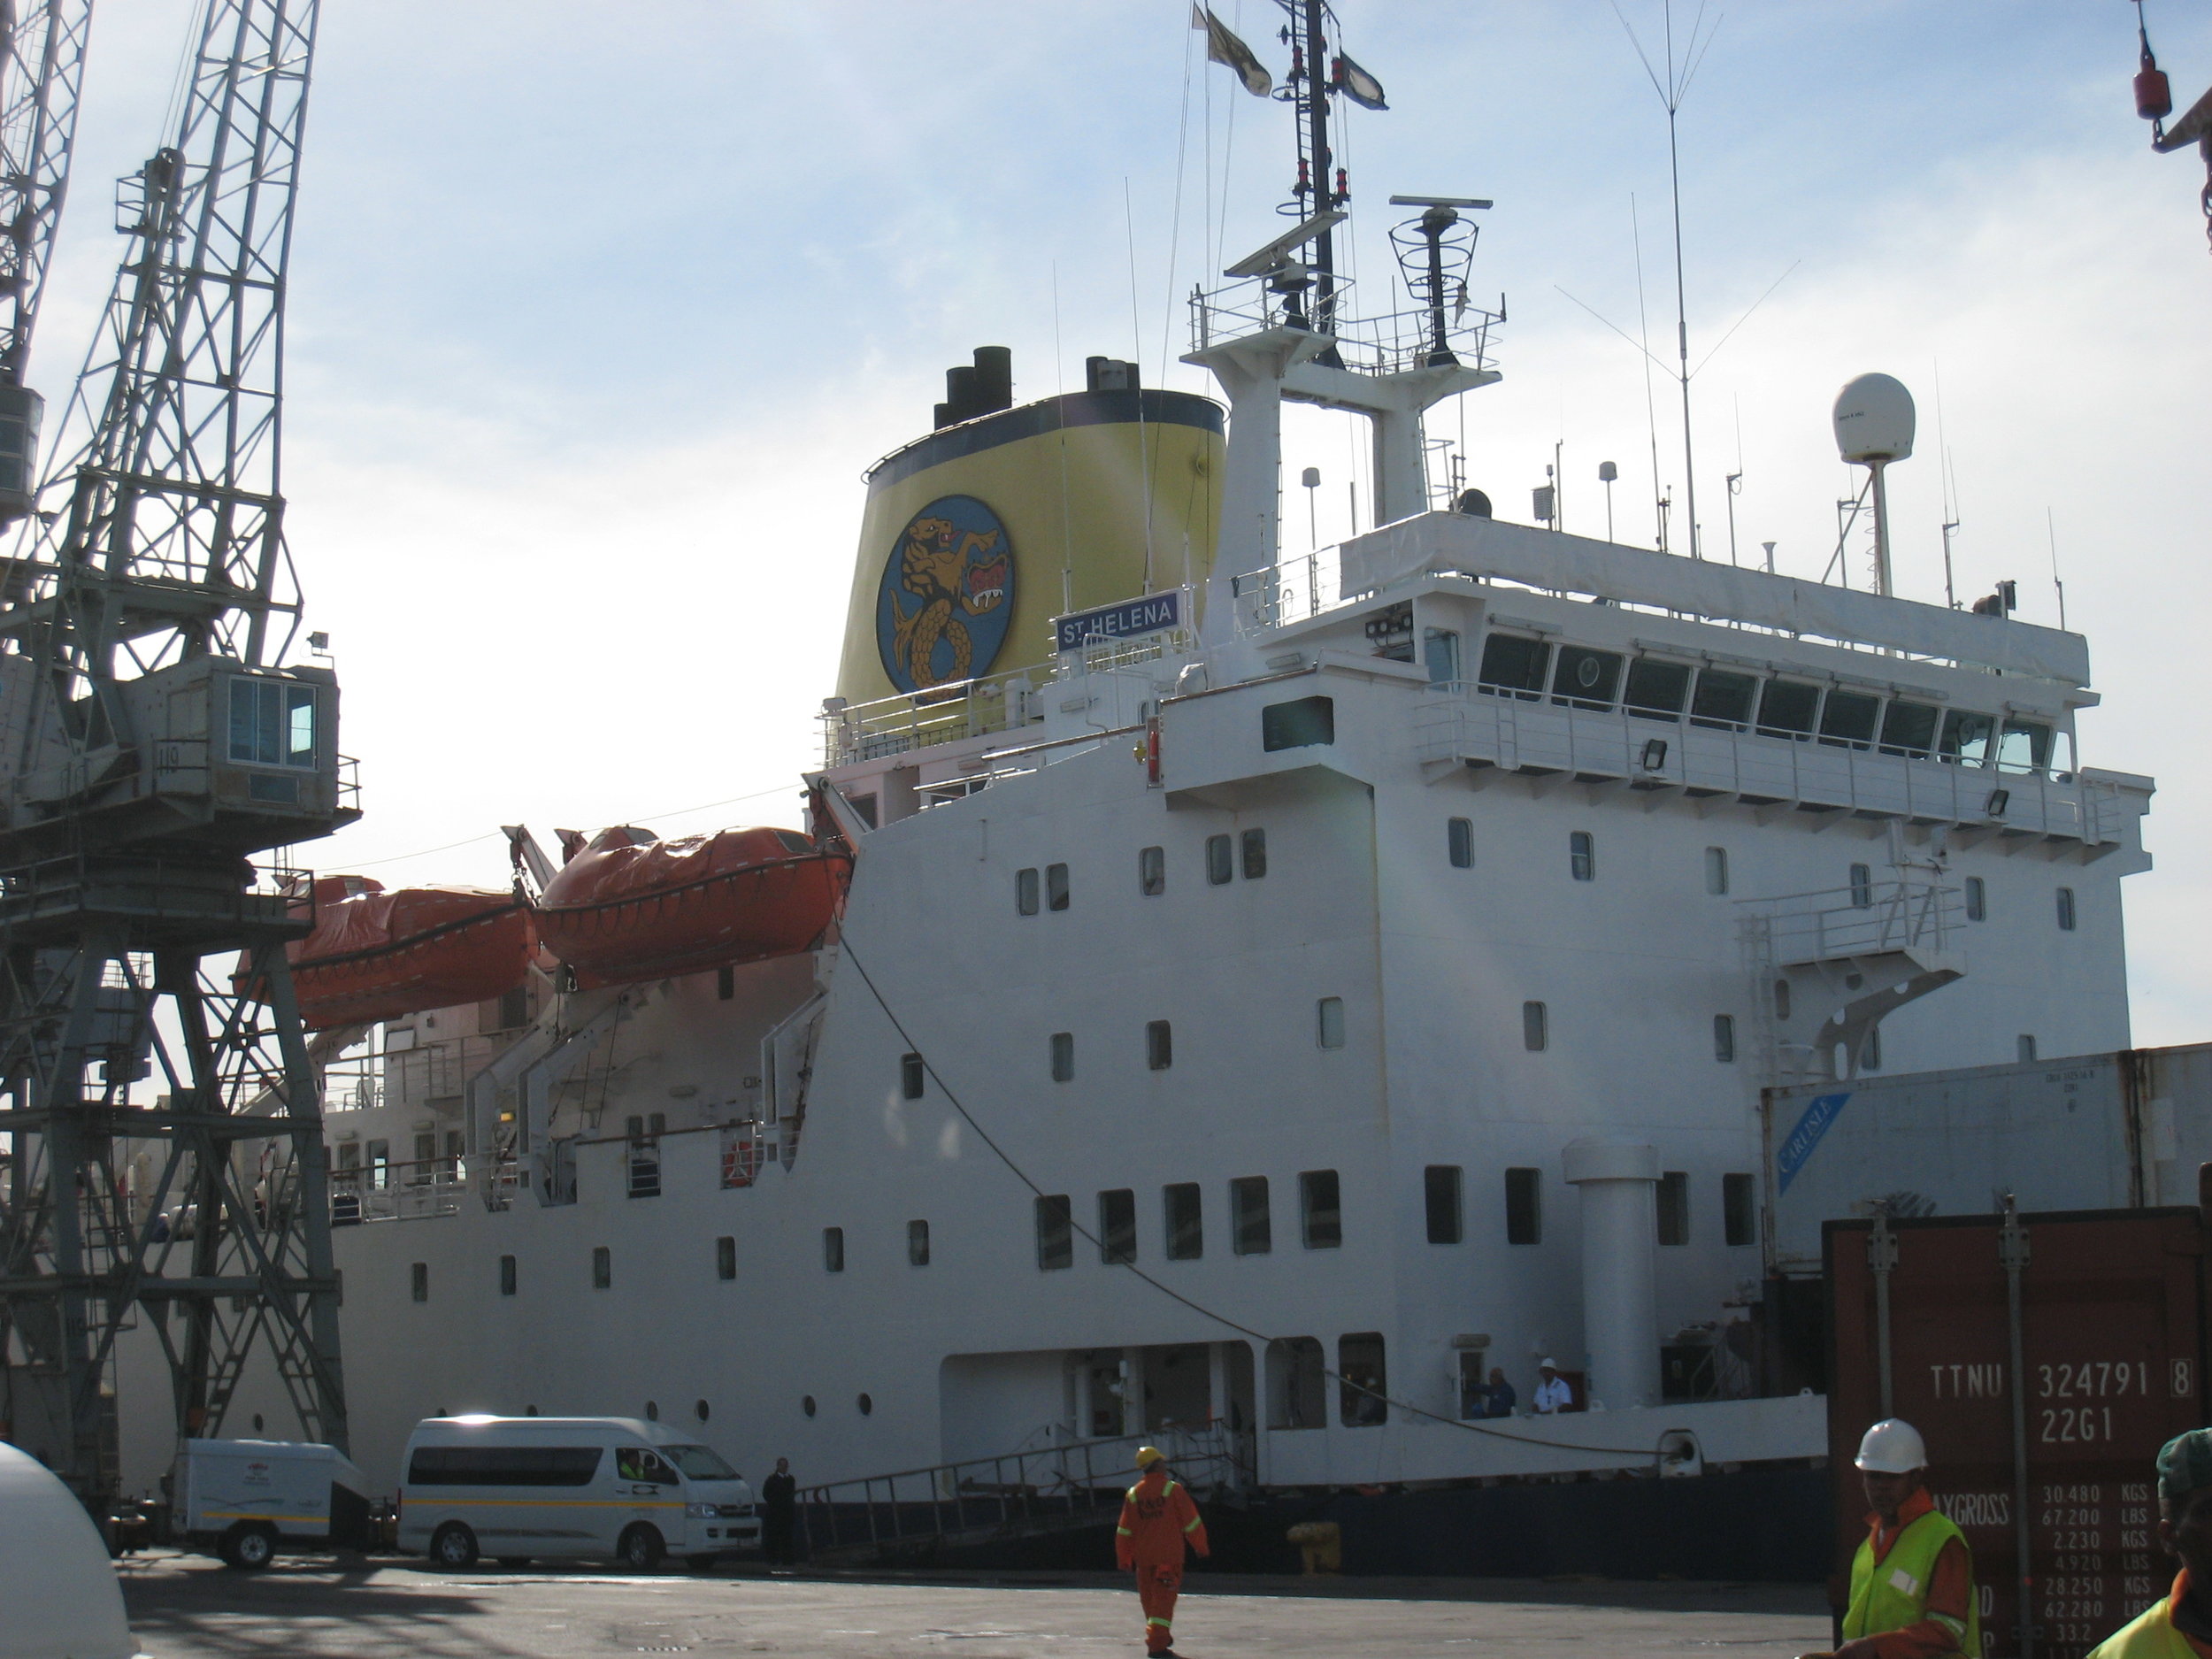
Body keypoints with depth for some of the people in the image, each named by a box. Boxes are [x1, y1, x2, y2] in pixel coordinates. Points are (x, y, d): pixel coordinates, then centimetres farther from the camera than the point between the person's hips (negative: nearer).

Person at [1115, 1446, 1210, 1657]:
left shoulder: (1134, 1493, 3)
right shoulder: (1172, 1489, -8)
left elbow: (1125, 1531, 6)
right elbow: (1191, 1521, -5)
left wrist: (1125, 1559, 15)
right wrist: (1202, 1547, 8)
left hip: (1143, 1556, 4)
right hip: (1169, 1555, -4)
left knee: (1149, 1599, 16)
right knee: (1164, 1599, -4)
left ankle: (1160, 1638, 30)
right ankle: (1157, 1644, -13)